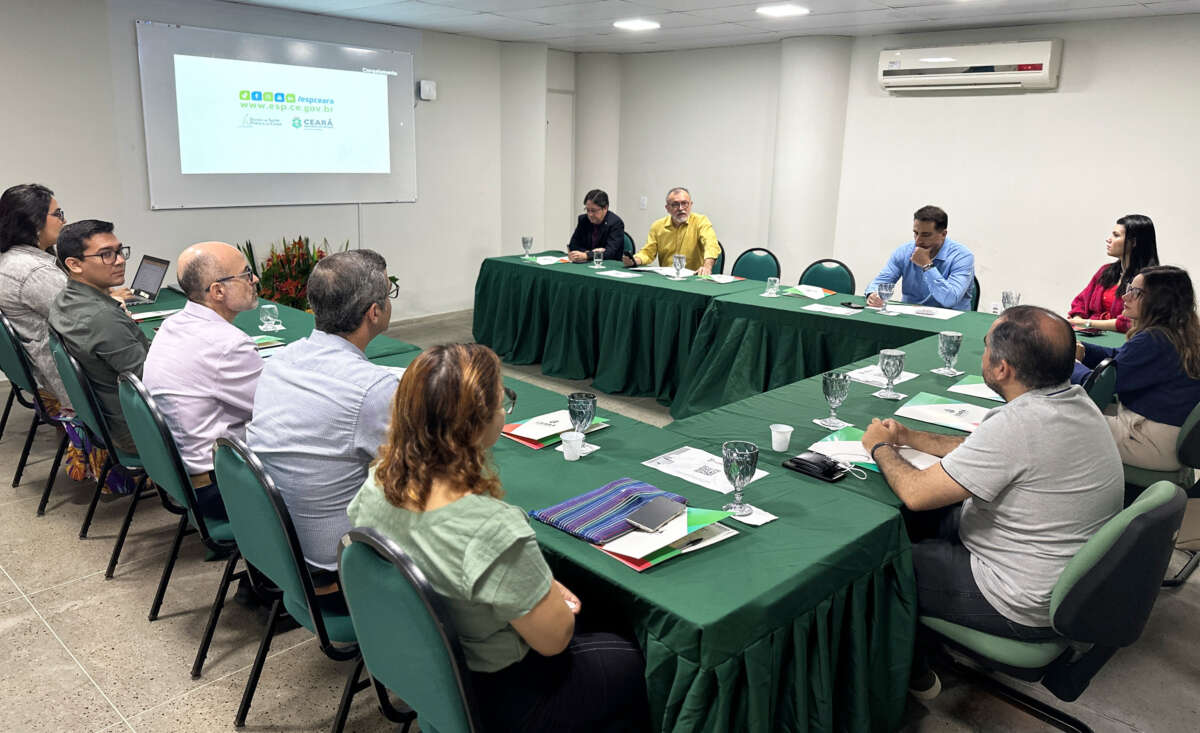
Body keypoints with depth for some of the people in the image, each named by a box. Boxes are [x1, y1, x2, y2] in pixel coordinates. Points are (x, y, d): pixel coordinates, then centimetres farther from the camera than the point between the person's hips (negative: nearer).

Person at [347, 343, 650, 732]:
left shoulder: (378, 482, -15)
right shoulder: (493, 529, -40)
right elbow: (553, 639, -25)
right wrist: (551, 591, -4)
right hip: (489, 699, -7)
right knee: (631, 664, 19)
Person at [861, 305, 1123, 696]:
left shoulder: (1017, 426, -34)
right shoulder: (1074, 399, -4)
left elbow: (915, 492, -25)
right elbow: (984, 453, 12)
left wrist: (881, 448, -6)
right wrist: (908, 437, 10)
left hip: (1027, 608, -9)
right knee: (918, 518, 18)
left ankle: (912, 673, 28)